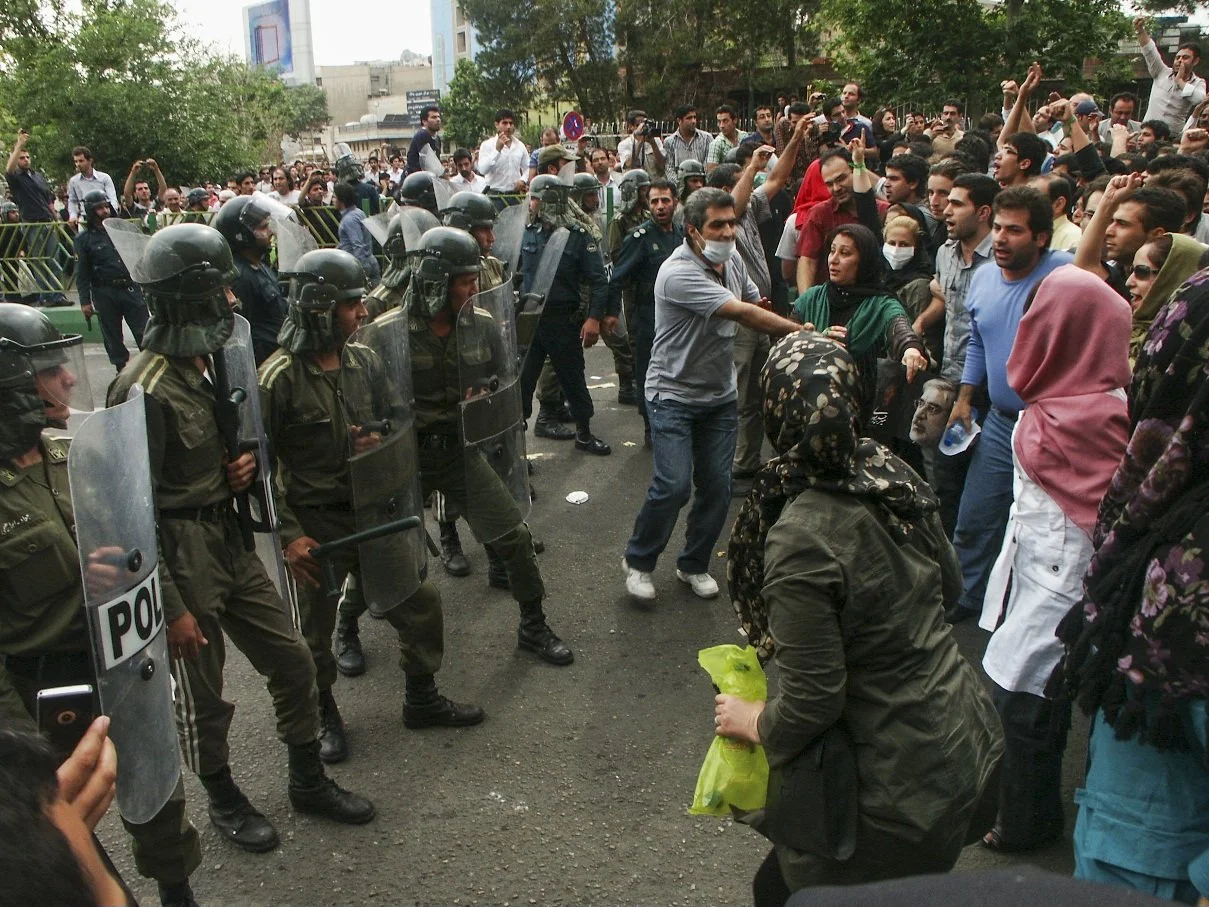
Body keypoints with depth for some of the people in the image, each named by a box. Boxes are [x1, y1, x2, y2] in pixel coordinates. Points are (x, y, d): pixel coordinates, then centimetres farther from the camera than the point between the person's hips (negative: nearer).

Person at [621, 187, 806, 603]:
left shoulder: (732, 259, 1)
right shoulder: (679, 273, -25)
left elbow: (756, 303, 15)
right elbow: (744, 314, -29)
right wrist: (801, 331, -27)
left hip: (720, 395, 7)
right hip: (673, 395, -7)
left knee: (717, 487, 5)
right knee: (673, 485, -14)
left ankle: (694, 565, 25)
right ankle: (638, 561, 10)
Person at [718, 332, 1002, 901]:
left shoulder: (800, 543, -28)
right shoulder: (889, 469, -7)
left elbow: (812, 704, -22)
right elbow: (948, 586, 10)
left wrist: (753, 723, -3)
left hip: (905, 789, -7)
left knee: (780, 888, 17)